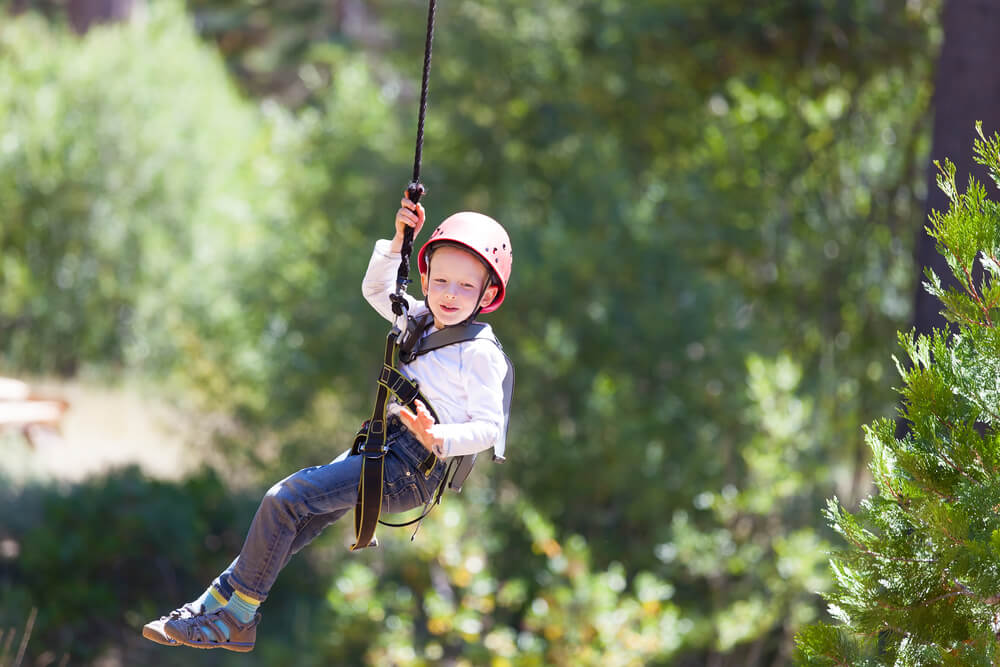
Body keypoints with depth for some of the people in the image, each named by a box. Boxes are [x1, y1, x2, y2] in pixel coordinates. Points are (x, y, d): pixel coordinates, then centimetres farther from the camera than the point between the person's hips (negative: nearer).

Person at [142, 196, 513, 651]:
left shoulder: (481, 354, -12)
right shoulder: (424, 320, 11)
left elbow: (489, 427, -15)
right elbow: (377, 290, 19)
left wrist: (439, 439, -33)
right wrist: (399, 240, 3)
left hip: (413, 465, -9)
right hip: (383, 450, 9)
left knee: (286, 499, -16)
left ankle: (235, 618, -5)